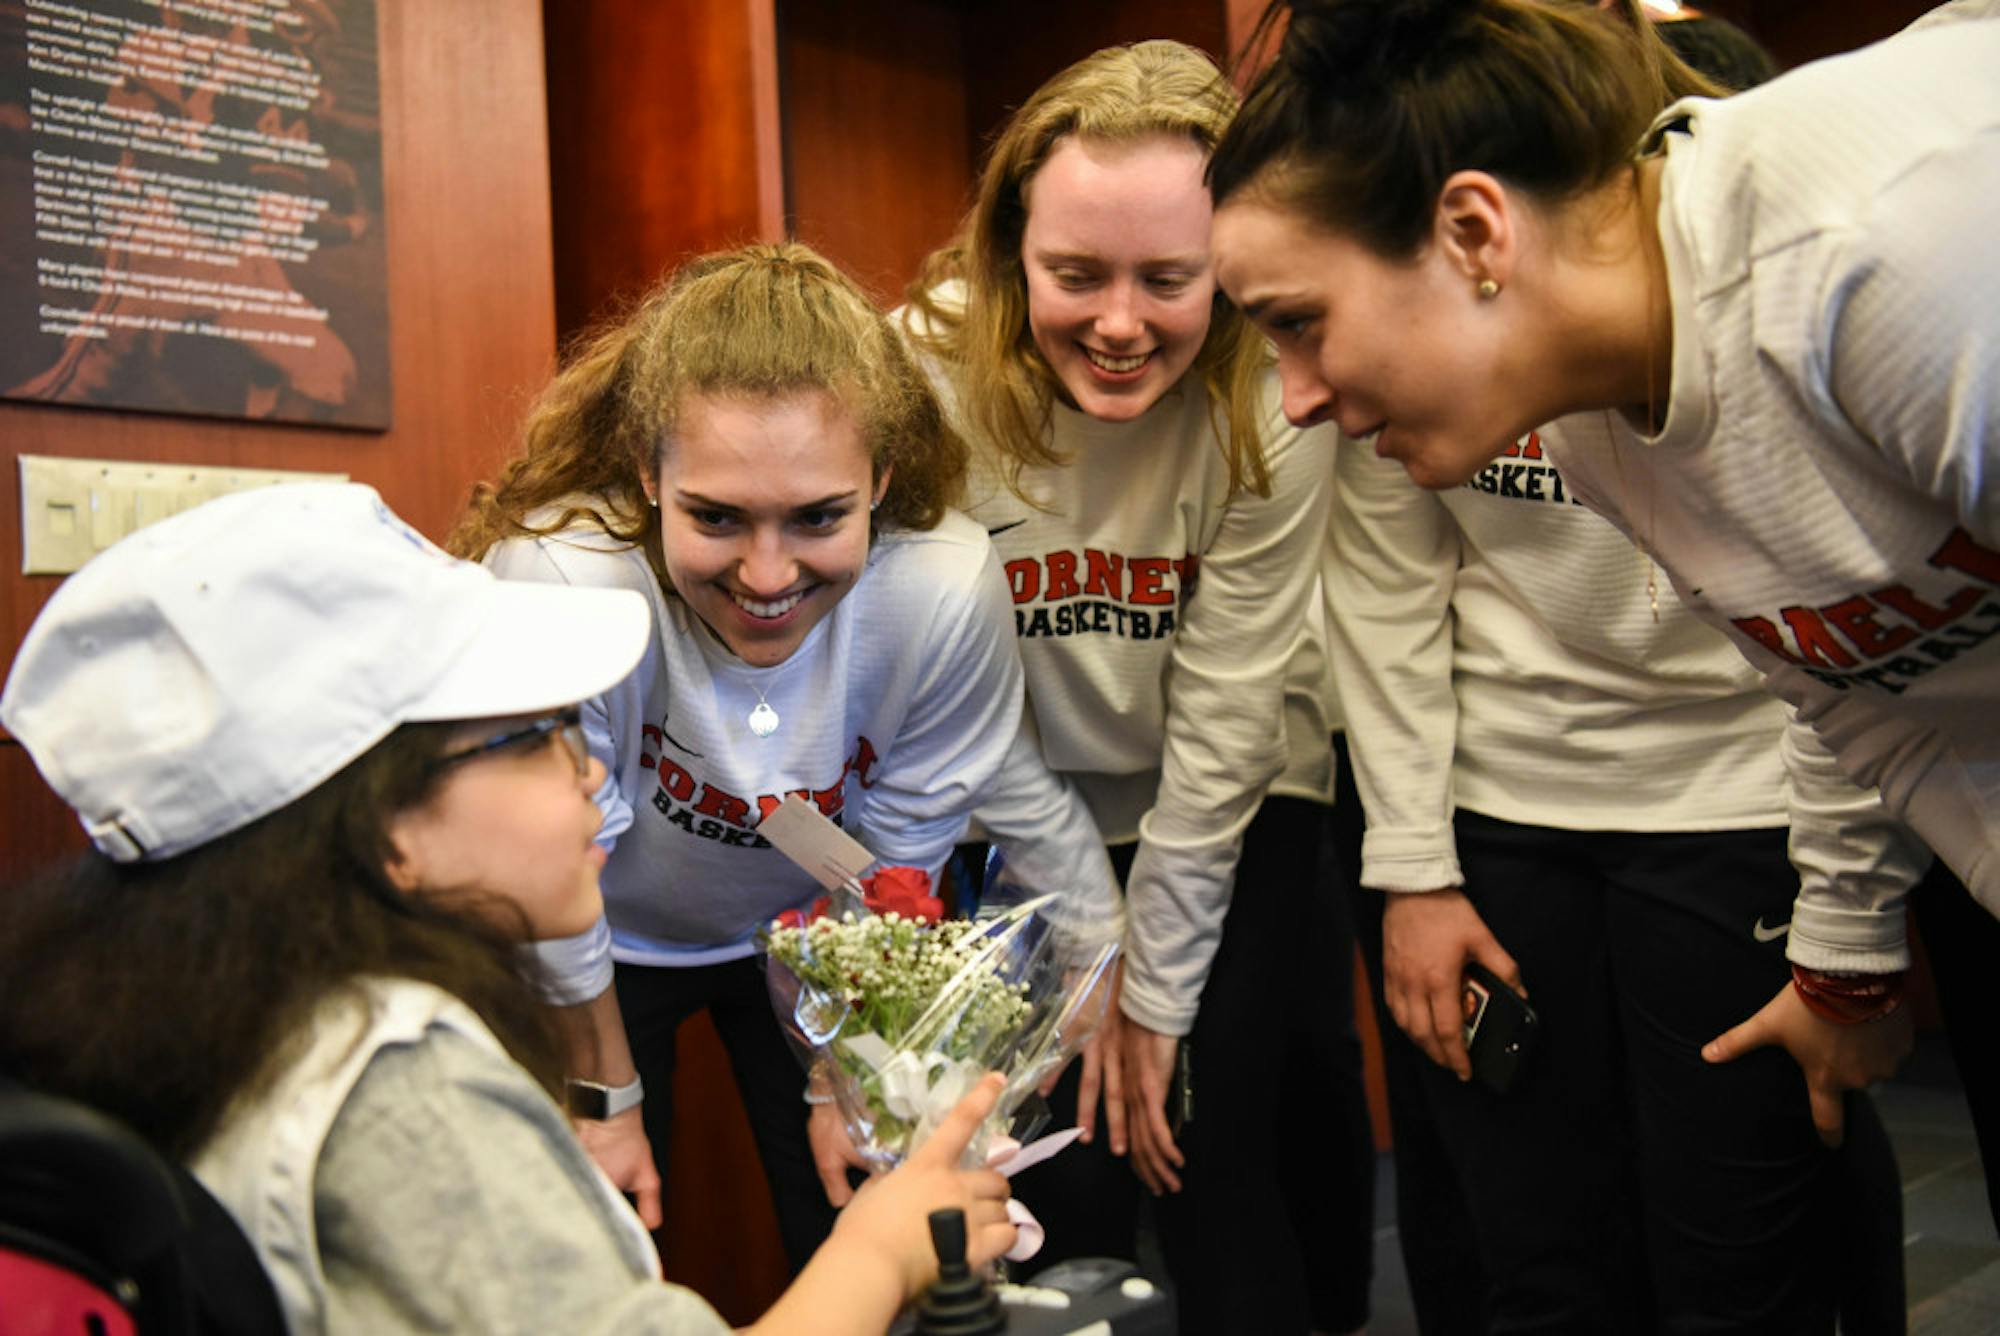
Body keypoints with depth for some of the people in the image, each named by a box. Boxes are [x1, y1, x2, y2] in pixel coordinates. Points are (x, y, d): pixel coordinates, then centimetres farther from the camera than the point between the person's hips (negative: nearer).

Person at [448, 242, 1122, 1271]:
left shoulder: (949, 595, -31)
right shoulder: (555, 581, -38)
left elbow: (893, 869, -13)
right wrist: (603, 1099, -7)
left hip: (805, 935, 2)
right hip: (616, 943, -1)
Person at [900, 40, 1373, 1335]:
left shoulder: (1271, 408, -22)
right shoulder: (928, 381, -23)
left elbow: (1225, 722, -18)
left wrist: (1157, 993, -12)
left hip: (1238, 806, 0)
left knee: (1218, 1137, -5)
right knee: (1067, 1182, -2)